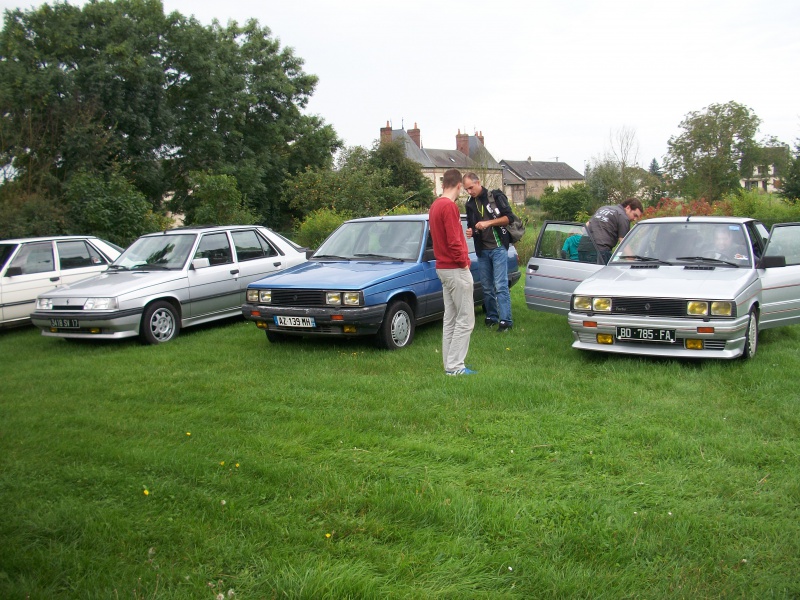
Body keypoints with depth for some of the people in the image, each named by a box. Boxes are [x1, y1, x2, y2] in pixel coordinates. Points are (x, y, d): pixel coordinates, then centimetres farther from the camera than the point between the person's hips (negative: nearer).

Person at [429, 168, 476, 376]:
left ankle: (450, 363, 17)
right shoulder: (450, 207, -18)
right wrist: (464, 262, -11)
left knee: (450, 318, 13)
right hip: (455, 269, -10)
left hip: (443, 267, 10)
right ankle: (455, 366, -3)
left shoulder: (435, 205, 11)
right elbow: (453, 241, -21)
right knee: (465, 319, -4)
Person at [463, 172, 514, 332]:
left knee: (501, 286, -9)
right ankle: (491, 317, 20)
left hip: (498, 247, -5)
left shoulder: (496, 196, -4)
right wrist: (470, 231, -3)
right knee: (487, 287, 9)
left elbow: (508, 217, -8)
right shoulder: (470, 204, 12)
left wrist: (488, 223, -19)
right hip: (482, 250, 5)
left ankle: (506, 321, -7)